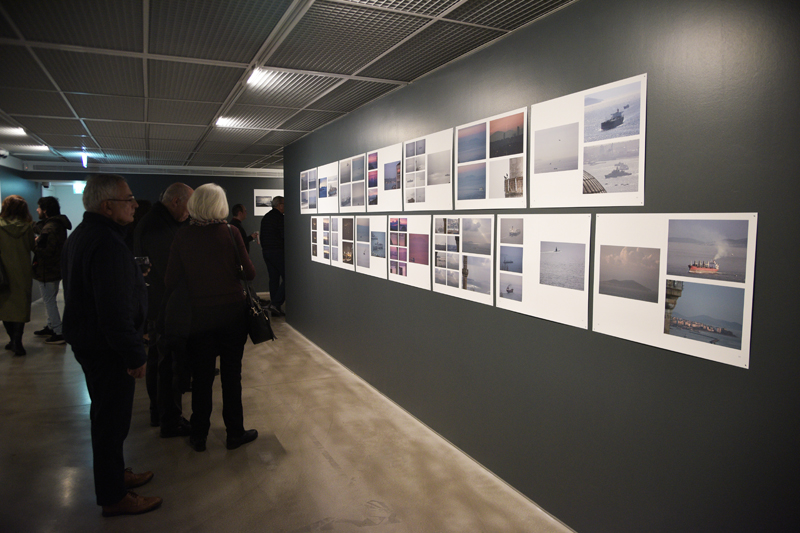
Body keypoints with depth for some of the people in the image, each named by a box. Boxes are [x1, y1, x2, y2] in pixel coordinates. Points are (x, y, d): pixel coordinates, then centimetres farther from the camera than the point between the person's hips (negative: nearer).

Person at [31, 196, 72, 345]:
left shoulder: (49, 228, -23)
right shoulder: (58, 224, 9)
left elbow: (44, 251, -27)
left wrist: (33, 244, -14)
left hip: (47, 272, -10)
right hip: (55, 269, 10)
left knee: (49, 302, -3)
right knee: (50, 301, 21)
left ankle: (59, 334, 1)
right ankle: (51, 327, 34)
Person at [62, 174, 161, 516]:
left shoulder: (81, 235, 11)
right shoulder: (107, 243, -25)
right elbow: (115, 310, -28)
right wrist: (135, 355, -22)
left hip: (86, 341, 11)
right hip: (106, 348, -11)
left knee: (107, 415, 22)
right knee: (112, 420, 3)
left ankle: (114, 475, 40)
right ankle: (113, 498, 18)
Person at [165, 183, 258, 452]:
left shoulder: (182, 236, -6)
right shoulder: (230, 232, -10)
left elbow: (172, 280, -5)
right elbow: (249, 272, -8)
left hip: (199, 315, 1)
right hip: (232, 312, -1)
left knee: (201, 378, 13)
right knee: (231, 375, 11)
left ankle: (199, 436, 25)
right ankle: (235, 433, 22)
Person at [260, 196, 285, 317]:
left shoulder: (265, 217, 16)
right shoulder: (280, 217, -11)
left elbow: (262, 236, 19)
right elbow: (284, 235, -17)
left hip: (266, 251, 9)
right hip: (278, 251, -9)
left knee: (273, 279, 10)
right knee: (286, 278, -5)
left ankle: (275, 310, 11)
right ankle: (275, 304, -14)